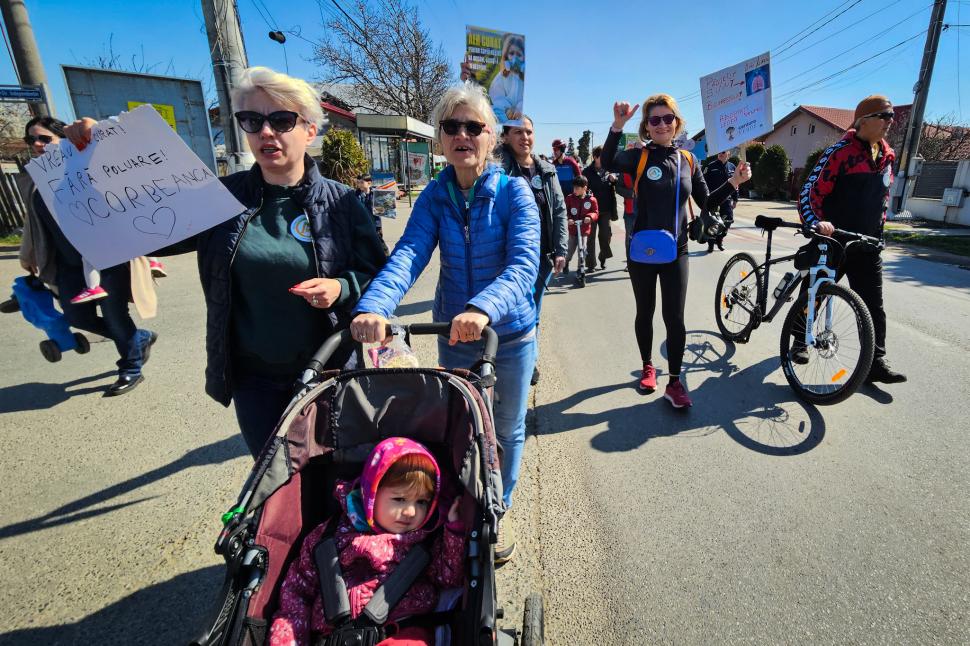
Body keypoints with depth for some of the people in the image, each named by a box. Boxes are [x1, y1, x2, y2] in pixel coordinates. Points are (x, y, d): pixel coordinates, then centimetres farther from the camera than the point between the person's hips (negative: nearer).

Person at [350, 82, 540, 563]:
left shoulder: (513, 191, -12)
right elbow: (409, 254, -19)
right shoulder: (435, 195, -4)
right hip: (453, 334, 3)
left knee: (506, 430, 16)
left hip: (510, 334, -2)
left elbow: (523, 264, -26)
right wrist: (374, 306, -38)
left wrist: (484, 307, -46)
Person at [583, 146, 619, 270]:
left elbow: (616, 188, 10)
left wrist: (614, 180, -10)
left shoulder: (609, 170, 6)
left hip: (606, 209, 2)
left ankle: (603, 256, 28)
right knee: (591, 236, 3)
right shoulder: (587, 171, -2)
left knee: (606, 234, 4)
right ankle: (591, 263, 10)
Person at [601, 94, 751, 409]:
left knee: (675, 317, -1)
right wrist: (618, 125, -36)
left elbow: (706, 202, 9)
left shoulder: (688, 160, 6)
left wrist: (734, 182, -5)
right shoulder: (639, 157, -3)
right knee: (645, 313, 12)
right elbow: (607, 163, -24)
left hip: (675, 252, 2)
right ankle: (647, 367, 32)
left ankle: (675, 382, 11)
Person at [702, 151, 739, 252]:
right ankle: (711, 244, 10)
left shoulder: (732, 167, 10)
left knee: (728, 221, -1)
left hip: (726, 199, 4)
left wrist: (735, 199, 12)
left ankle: (719, 239, 22)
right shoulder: (711, 166, -3)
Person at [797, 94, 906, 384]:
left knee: (873, 305, 2)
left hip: (867, 246, 6)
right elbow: (810, 193, -17)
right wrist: (816, 222, -34)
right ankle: (800, 341, 27)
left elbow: (883, 197, 23)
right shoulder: (840, 152, -10)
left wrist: (878, 231, 21)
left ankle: (876, 362, 7)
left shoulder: (887, 155, 11)